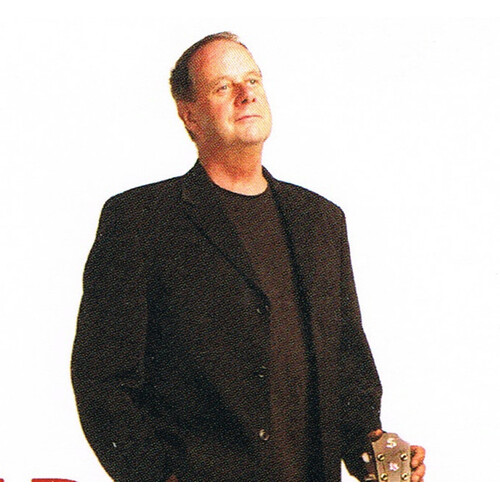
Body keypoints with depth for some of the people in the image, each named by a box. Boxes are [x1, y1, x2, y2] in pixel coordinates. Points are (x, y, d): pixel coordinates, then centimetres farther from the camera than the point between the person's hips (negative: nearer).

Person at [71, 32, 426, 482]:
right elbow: (101, 378, -5)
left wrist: (367, 438, 0)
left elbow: (349, 354, 18)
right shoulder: (137, 220, -1)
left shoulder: (321, 219, 15)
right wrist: (158, 477, -15)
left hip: (312, 481, 4)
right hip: (198, 482, -4)